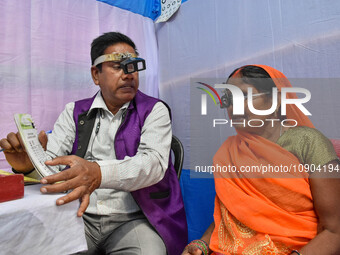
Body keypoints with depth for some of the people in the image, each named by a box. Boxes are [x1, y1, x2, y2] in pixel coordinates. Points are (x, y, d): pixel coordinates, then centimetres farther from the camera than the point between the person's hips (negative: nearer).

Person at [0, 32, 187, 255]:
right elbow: (51, 162, 2)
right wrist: (30, 162, -23)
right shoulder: (74, 112, 10)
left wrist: (98, 173, -34)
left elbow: (153, 162, -16)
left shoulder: (155, 110, 0)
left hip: (133, 219, -2)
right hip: (79, 217, 3)